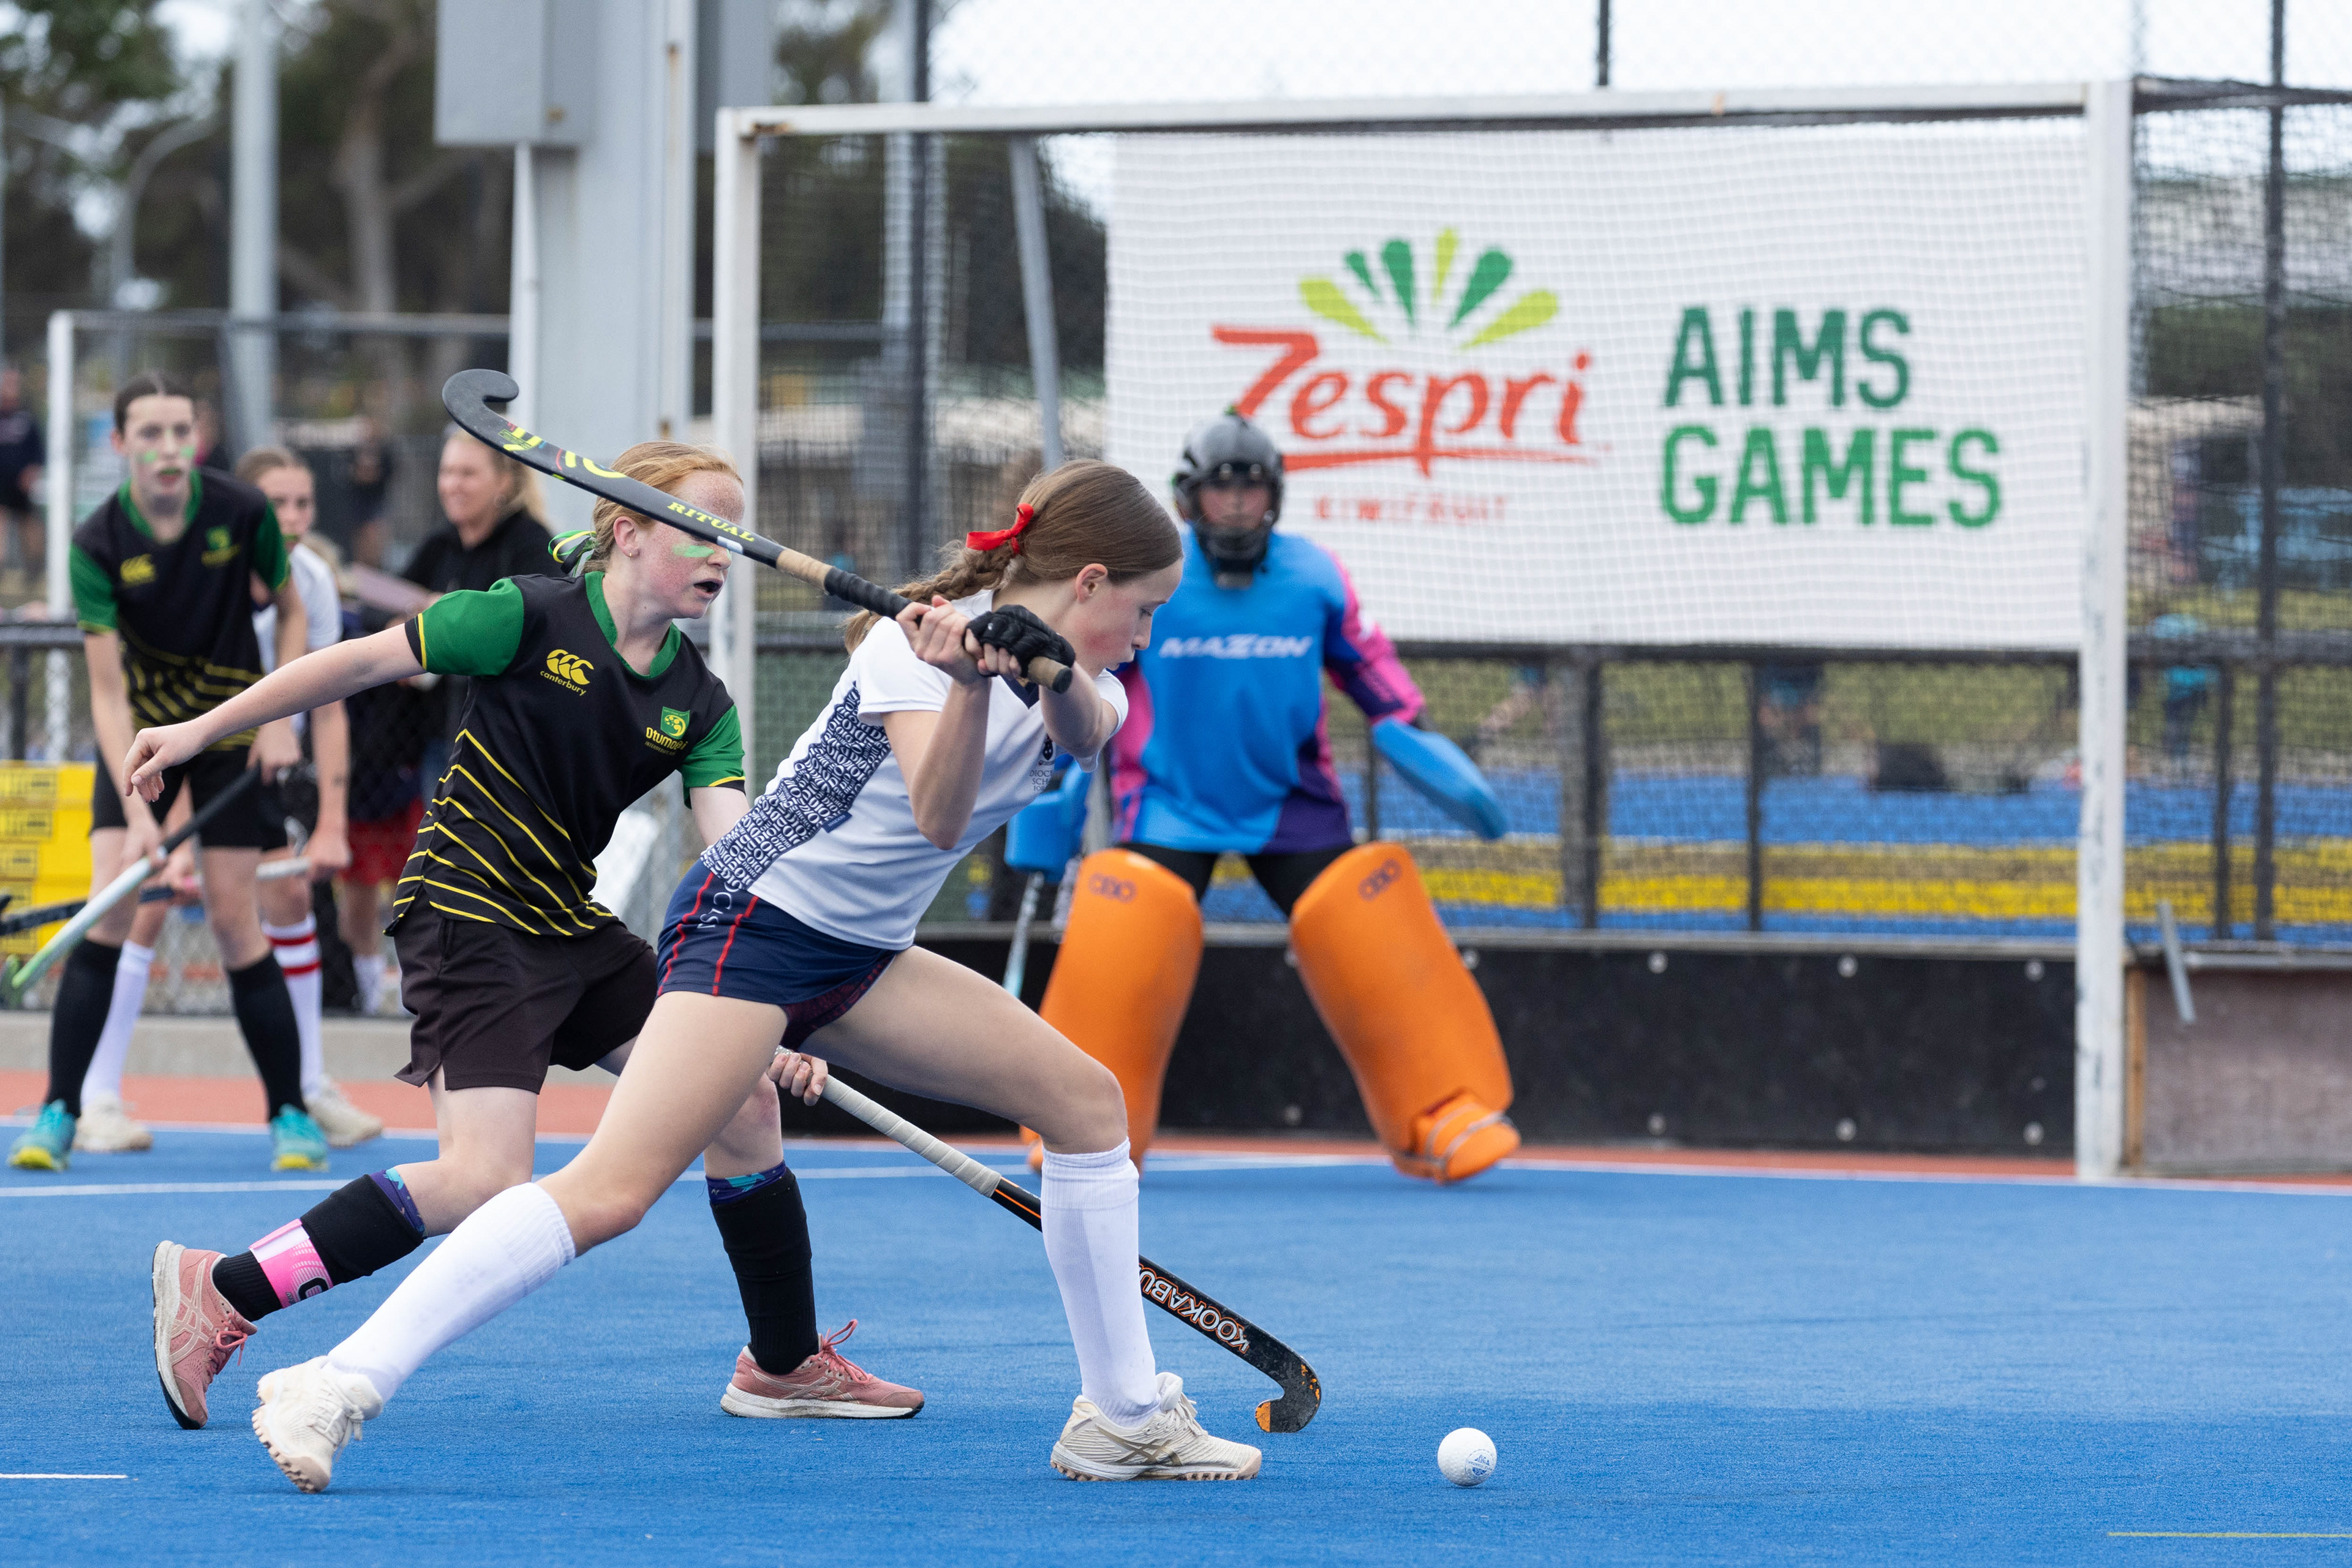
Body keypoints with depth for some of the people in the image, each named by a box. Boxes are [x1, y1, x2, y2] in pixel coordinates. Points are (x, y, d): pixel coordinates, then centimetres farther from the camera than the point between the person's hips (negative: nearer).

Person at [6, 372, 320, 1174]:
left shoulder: (242, 512, -15)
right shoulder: (99, 544, -18)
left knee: (234, 920, -5)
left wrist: (280, 717, -8)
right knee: (107, 912, -12)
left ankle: (291, 1115, 7)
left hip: (232, 726, 0)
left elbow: (290, 611, 3)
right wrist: (136, 810, -27)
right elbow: (106, 690, -19)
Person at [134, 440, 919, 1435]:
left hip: (573, 932, 8)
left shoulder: (699, 703, 4)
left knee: (743, 1097, 3)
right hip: (467, 922, -8)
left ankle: (785, 1365, 19)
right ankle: (220, 1297, -14)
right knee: (484, 1184, -21)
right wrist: (202, 730, -1)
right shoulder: (531, 620, -12)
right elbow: (360, 664, -5)